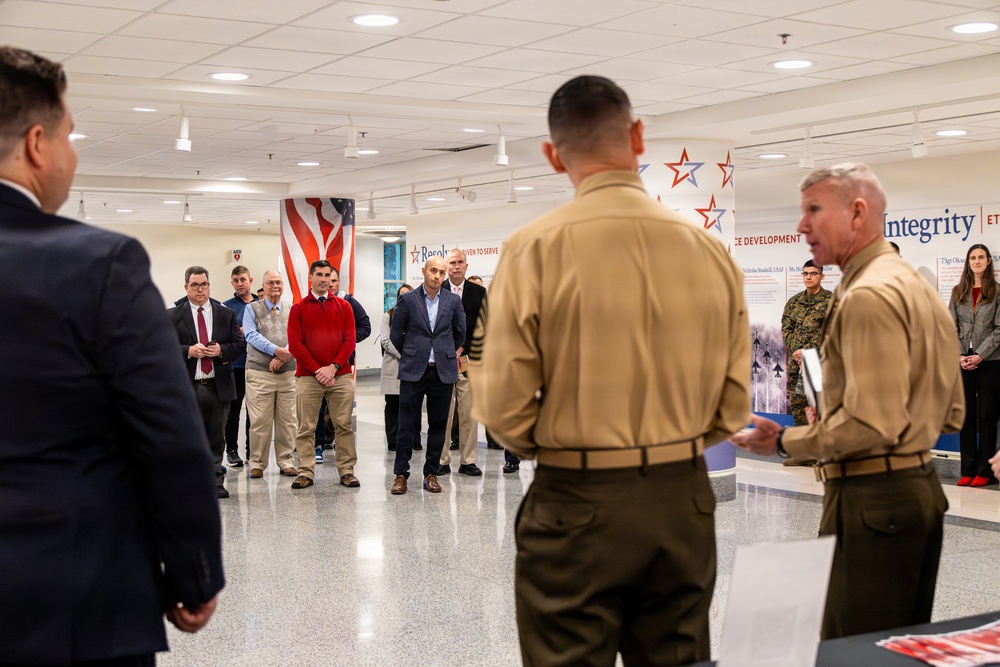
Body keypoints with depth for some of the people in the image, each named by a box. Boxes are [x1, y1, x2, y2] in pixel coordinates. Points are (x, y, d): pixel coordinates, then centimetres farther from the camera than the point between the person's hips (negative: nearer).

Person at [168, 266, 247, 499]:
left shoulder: (226, 314, 9)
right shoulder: (173, 315, 3)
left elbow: (240, 344, 7)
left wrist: (221, 350, -11)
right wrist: (188, 351, -17)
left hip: (219, 385, 2)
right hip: (188, 386, -2)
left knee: (217, 437, 7)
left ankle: (215, 481, 14)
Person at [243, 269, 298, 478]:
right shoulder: (252, 309, 7)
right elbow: (252, 335, -6)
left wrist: (283, 357, -14)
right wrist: (276, 350, -17)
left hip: (287, 372, 2)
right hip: (259, 372, -2)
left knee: (287, 420, 4)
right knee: (259, 420, -3)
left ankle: (285, 461, 13)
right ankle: (257, 463, 5)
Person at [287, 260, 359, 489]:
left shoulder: (343, 306, 9)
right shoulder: (298, 308, 5)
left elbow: (349, 341, 3)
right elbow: (295, 344, -2)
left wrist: (333, 367, -10)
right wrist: (317, 370, -9)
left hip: (340, 375, 1)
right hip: (307, 377, -1)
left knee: (344, 425, 1)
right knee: (306, 428, 0)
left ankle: (347, 471, 7)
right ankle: (306, 472, 5)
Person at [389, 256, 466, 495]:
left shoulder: (453, 301, 6)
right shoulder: (408, 300, 0)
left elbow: (461, 332, 19)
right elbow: (395, 333, 8)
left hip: (443, 372, 2)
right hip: (413, 371, -2)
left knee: (438, 425, 6)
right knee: (407, 425, -1)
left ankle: (431, 473, 15)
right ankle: (400, 474, 6)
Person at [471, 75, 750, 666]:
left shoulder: (535, 249, -11)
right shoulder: (709, 251, 0)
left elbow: (504, 406, -11)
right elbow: (734, 403, 3)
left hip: (577, 505, -4)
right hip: (683, 501, 4)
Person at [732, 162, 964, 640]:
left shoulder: (867, 297, -16)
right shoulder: (920, 288, 16)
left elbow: (872, 425, -23)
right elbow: (950, 415, 21)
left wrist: (785, 442, -13)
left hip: (871, 499, -10)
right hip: (922, 488, 10)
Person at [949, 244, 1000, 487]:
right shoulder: (958, 292, 11)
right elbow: (951, 328, 6)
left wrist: (980, 355, -13)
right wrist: (960, 355, -8)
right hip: (963, 362, 3)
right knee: (966, 415, 4)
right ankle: (968, 470, 9)